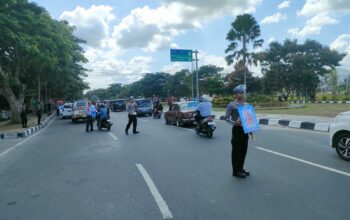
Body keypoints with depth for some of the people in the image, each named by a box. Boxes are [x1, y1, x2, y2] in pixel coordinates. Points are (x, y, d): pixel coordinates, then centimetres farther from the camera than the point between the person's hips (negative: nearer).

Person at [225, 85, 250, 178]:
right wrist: (234, 122, -28)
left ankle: (240, 168, 28)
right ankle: (235, 171, 10)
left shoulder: (246, 104, 11)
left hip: (245, 130, 7)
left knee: (243, 150, 14)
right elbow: (226, 118, -13)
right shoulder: (232, 105, -10)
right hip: (237, 130, -7)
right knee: (236, 151, 0)